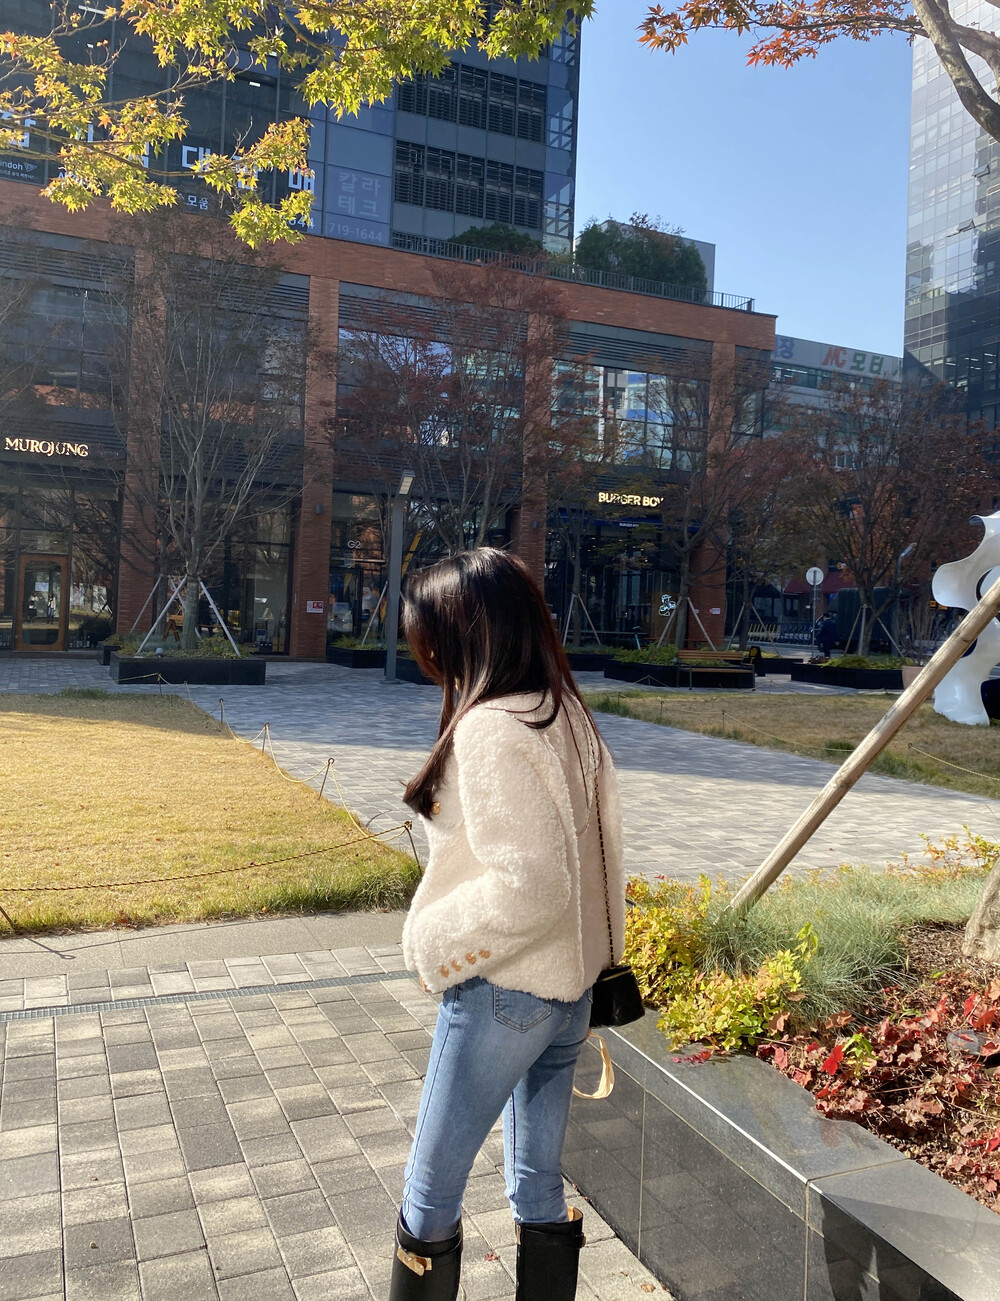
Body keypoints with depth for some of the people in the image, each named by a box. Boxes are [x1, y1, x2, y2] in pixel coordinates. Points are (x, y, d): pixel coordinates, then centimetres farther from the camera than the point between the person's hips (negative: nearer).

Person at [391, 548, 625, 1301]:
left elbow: (526, 882, -27)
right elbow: (588, 852, 8)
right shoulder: (569, 715, 4)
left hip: (503, 991, -8)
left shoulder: (490, 730, -22)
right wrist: (600, 957, 15)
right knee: (541, 1188, 20)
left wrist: (435, 943, -12)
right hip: (572, 984, 8)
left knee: (429, 1194, 12)